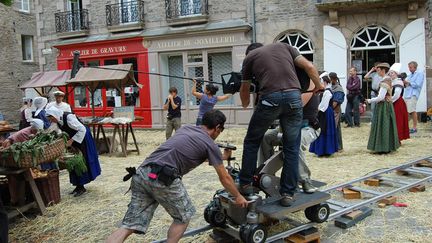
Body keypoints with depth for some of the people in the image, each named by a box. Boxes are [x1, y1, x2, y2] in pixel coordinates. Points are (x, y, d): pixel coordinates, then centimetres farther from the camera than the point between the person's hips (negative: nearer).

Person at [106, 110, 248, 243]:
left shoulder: (185, 128, 27)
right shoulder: (210, 144, 7)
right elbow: (224, 178, 14)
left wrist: (222, 157, 55)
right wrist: (238, 197, 30)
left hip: (142, 173, 7)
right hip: (163, 179, -7)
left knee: (130, 224, 7)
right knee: (184, 216, 17)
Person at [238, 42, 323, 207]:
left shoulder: (249, 57, 22)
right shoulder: (284, 46, 27)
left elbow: (244, 89, 30)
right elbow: (309, 67, 16)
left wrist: (245, 105, 51)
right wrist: (318, 86, 33)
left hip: (270, 98, -2)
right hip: (294, 97, 2)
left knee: (251, 142, 18)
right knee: (291, 148, 13)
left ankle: (246, 184, 24)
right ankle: (288, 193, 16)